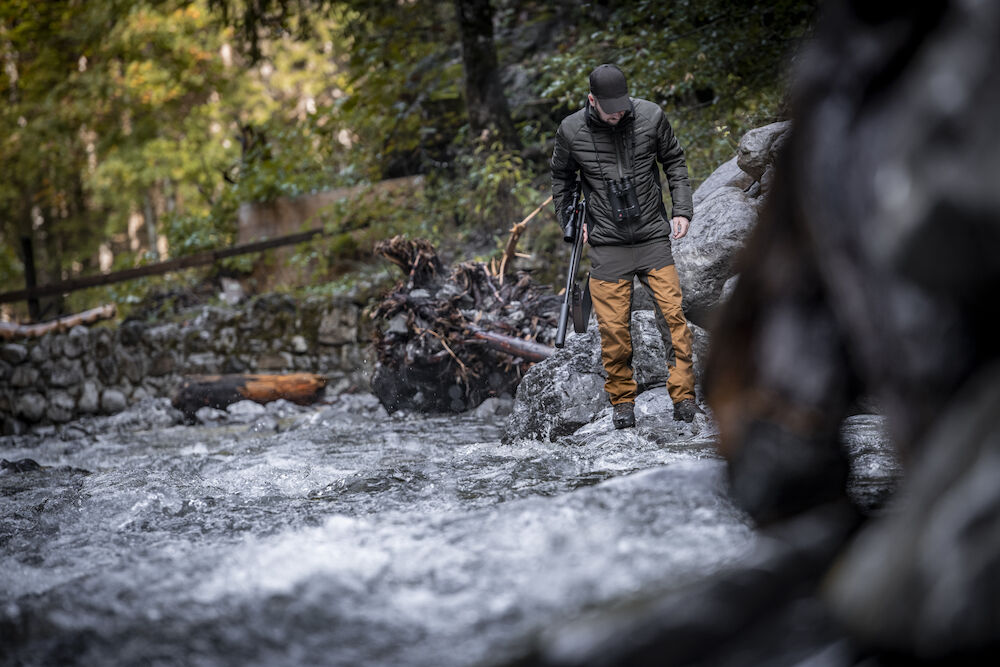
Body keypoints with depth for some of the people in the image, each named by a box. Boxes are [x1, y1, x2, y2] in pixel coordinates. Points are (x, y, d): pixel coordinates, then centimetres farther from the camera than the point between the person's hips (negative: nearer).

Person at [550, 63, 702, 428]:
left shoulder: (651, 117, -5)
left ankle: (684, 399, -2)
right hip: (607, 244, 0)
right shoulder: (571, 131, -6)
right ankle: (622, 402, 15)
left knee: (673, 316, -7)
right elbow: (561, 177, 14)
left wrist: (682, 210, 4)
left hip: (653, 236, 1)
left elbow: (675, 162, 11)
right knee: (613, 328, -1)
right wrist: (570, 220, 7)